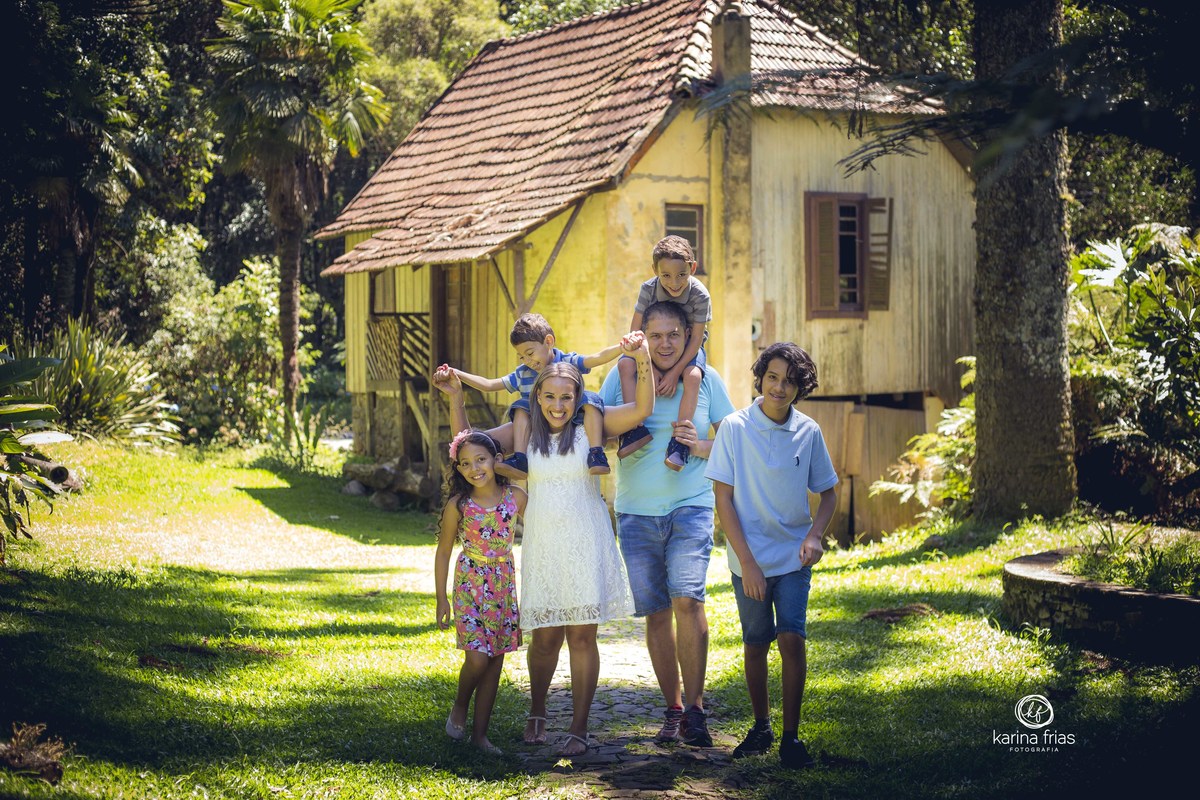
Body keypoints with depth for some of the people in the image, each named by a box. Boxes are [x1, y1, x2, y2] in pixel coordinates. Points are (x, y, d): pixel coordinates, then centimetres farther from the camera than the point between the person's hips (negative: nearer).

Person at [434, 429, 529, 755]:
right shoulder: (458, 504, -9)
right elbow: (443, 552, 0)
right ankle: (460, 706, 16)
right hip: (470, 586, -3)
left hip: (504, 586, 3)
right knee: (477, 658, -14)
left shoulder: (516, 498, -6)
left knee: (495, 661, 5)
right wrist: (441, 599, 0)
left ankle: (480, 733, 15)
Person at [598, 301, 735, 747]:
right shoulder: (622, 376, 3)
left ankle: (695, 708, -10)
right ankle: (673, 708, 19)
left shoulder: (705, 379, 3)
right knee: (656, 612, 6)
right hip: (636, 512, 2)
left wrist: (703, 447, -10)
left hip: (691, 507, -2)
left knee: (687, 598, -19)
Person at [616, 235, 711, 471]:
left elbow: (696, 339, -20)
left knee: (693, 375, -34)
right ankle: (637, 429, -26)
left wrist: (675, 372, -27)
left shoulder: (699, 295, -23)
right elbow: (635, 331, -14)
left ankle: (679, 439, -31)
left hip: (688, 347, -3)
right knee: (625, 365, -24)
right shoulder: (648, 289, -18)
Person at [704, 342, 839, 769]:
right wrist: (747, 563, -12)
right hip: (749, 557, -1)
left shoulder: (808, 432, -2)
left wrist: (815, 534, -10)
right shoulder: (735, 427, -8)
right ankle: (761, 726, 29)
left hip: (794, 557, 1)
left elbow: (828, 492, 10)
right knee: (755, 644, 9)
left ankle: (791, 735, 1)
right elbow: (724, 499, -7)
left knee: (792, 638, -12)